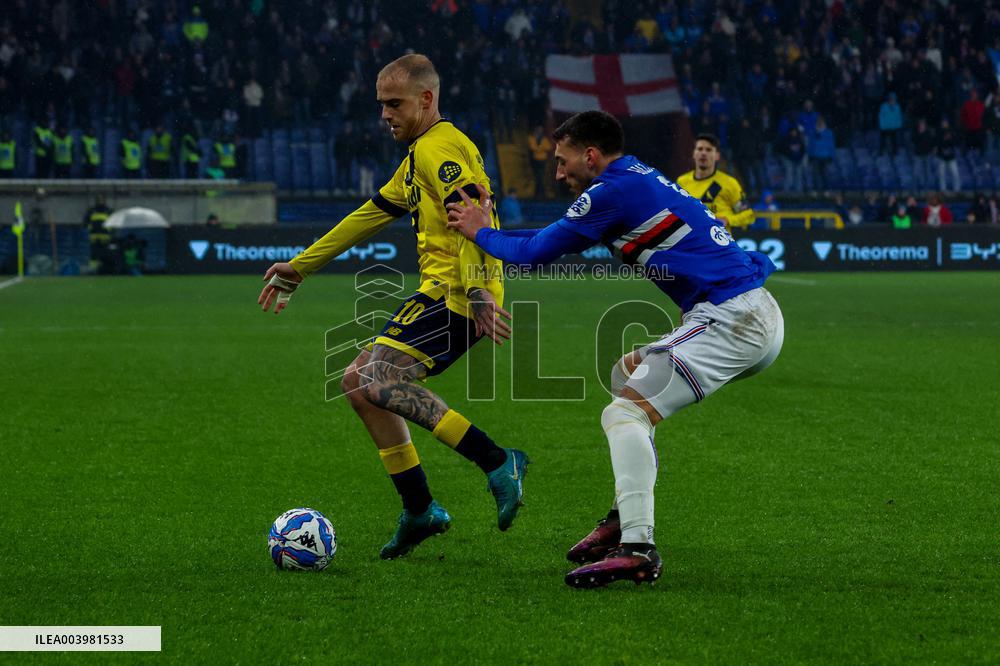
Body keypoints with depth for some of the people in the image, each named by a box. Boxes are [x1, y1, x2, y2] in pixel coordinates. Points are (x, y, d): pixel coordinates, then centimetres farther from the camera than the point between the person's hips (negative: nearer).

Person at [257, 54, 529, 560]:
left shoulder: (440, 147, -8)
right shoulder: (419, 156, 25)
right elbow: (369, 216, 32)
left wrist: (479, 292, -34)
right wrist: (297, 269, 35)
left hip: (455, 295, -10)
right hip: (442, 294, 10)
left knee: (378, 380, -21)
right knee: (357, 381, 11)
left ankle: (498, 464, -26)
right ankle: (419, 510, 10)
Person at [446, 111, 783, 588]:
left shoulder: (614, 190, -9)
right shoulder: (642, 181, 21)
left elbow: (535, 254, -1)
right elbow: (561, 238, 33)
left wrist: (481, 233, 16)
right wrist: (488, 229, 32)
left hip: (732, 320, -10)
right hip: (758, 316, 10)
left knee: (625, 413, -15)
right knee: (628, 375, 24)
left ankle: (637, 549, -25)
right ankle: (626, 517, 19)